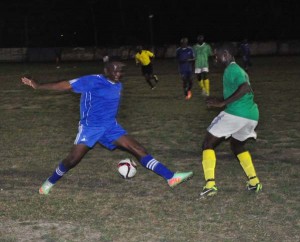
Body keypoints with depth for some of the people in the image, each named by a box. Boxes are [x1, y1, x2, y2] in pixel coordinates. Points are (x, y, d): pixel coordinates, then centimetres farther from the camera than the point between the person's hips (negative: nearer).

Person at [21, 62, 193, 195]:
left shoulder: (118, 86, 8)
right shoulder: (92, 81, -13)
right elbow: (66, 85, -12)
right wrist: (38, 86, -14)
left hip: (111, 127, 5)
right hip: (90, 127, -5)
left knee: (138, 149, -6)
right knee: (73, 160, -11)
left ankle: (171, 177, -11)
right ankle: (49, 183, 18)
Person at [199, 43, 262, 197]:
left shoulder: (231, 69, -6)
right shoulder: (239, 70, 23)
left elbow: (246, 88, -23)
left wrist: (223, 103, -21)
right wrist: (221, 102, 30)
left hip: (236, 113, -9)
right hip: (252, 115, 9)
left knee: (208, 144, 3)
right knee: (237, 145, 32)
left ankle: (210, 184, -11)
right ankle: (254, 182, 20)